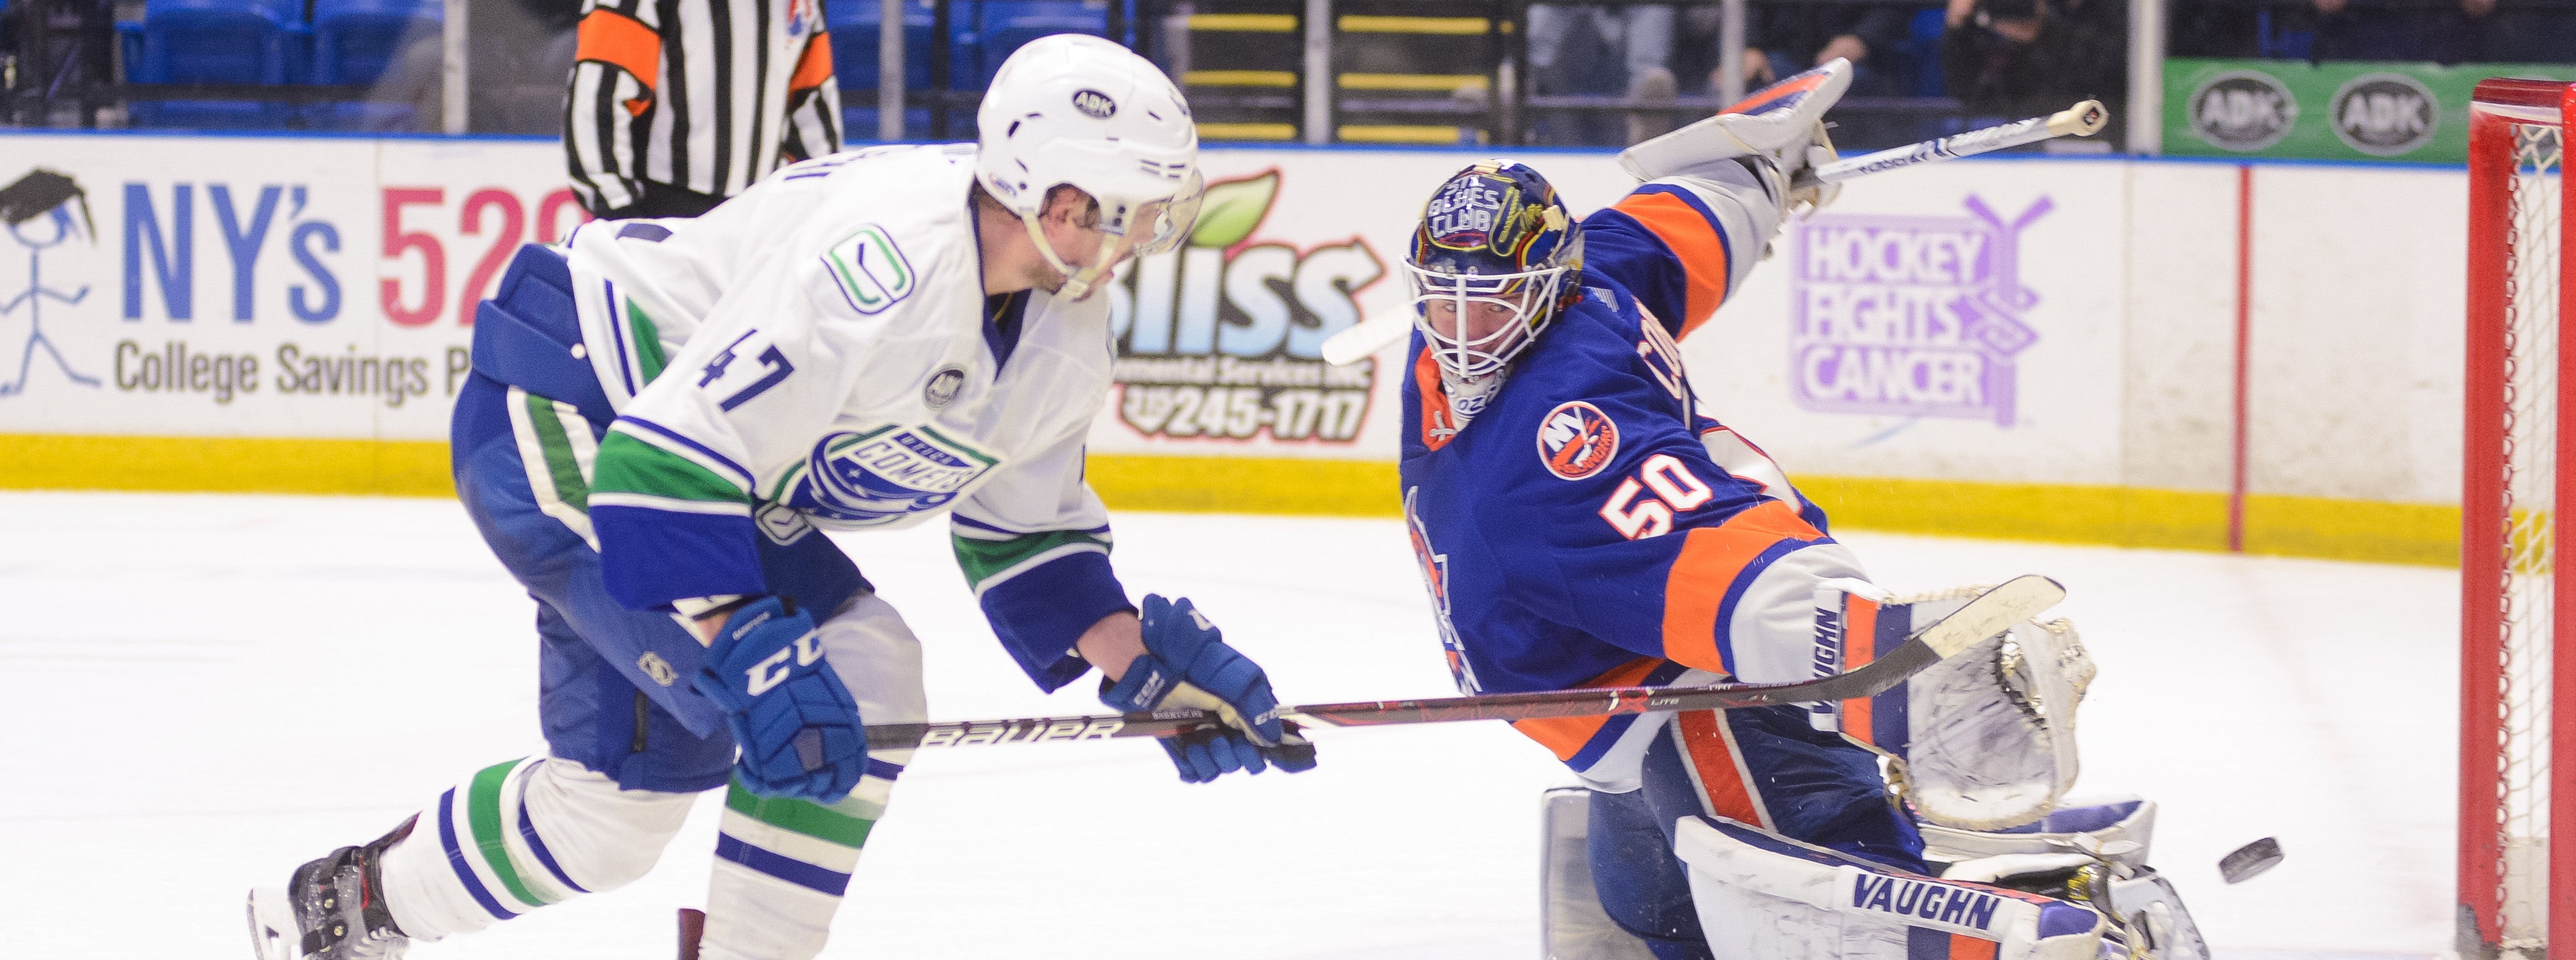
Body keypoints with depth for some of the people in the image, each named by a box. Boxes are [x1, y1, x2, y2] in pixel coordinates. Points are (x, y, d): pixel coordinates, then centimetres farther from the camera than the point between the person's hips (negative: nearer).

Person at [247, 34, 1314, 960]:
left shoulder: (1067, 333, -2)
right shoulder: (889, 260, -32)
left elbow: (1023, 535, 14)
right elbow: (665, 466, -35)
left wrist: (1143, 662, 0)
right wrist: (752, 656, -36)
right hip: (563, 420, -10)